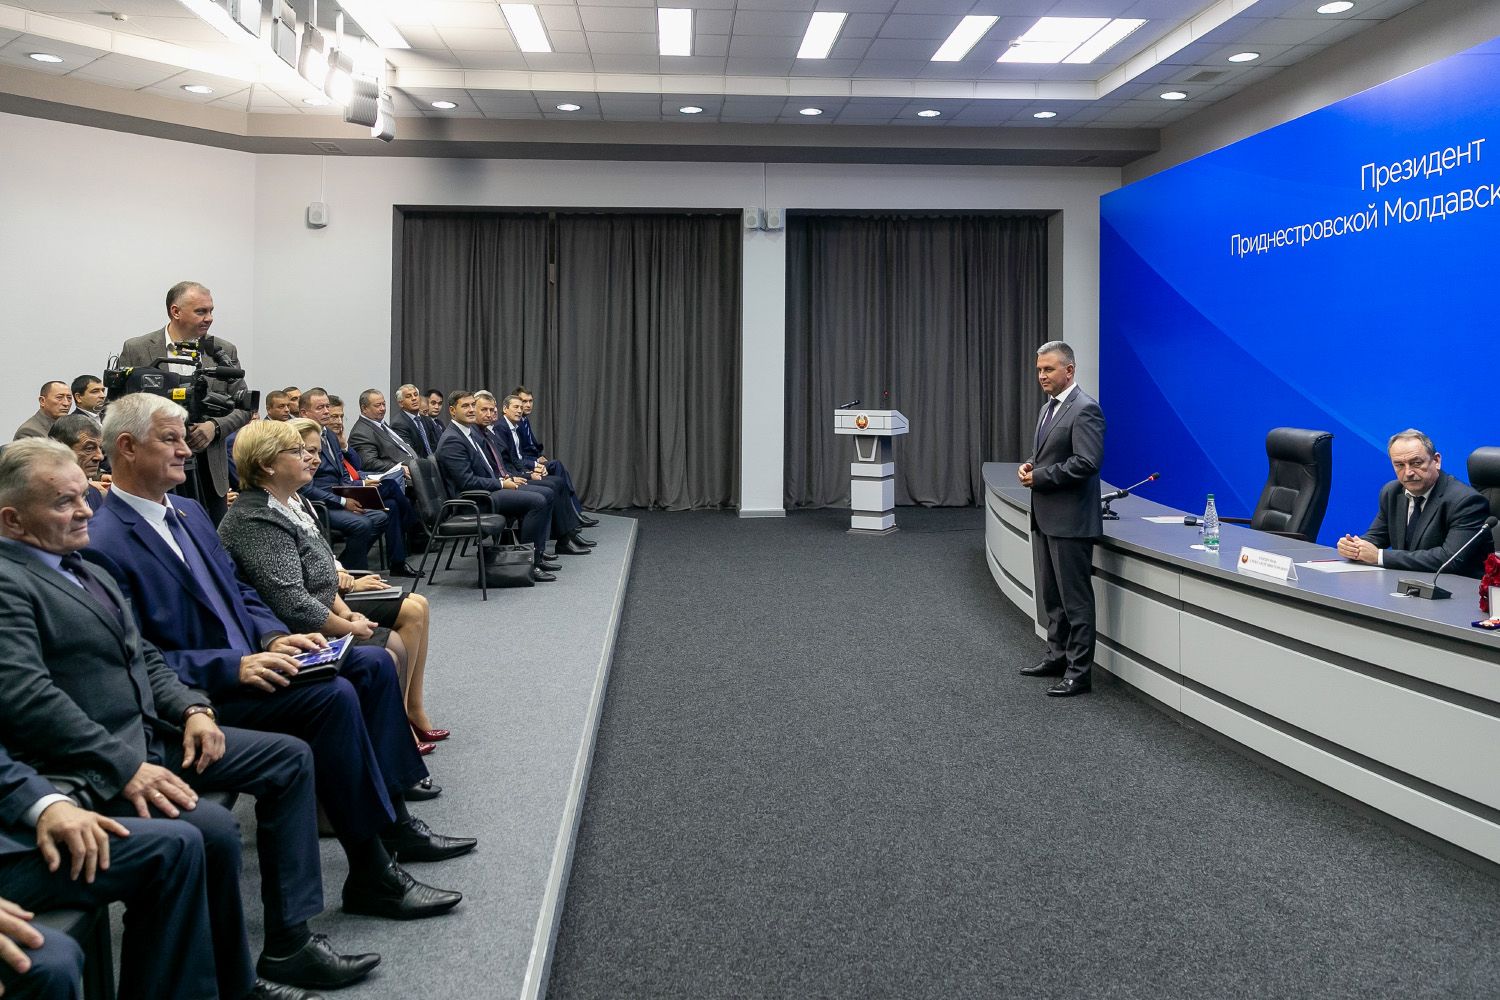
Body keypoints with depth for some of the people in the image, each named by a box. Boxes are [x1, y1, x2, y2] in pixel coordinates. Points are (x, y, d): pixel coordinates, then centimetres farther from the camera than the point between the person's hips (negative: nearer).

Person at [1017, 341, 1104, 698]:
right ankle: (1057, 655, 28)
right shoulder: (1048, 408, 15)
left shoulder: (1085, 408, -15)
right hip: (1045, 517, 10)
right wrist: (1029, 466, 3)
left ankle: (1079, 671, 4)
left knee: (1075, 597, -2)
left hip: (1070, 519, -10)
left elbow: (1086, 463, -23)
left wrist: (1039, 477, -17)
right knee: (1050, 594, 17)